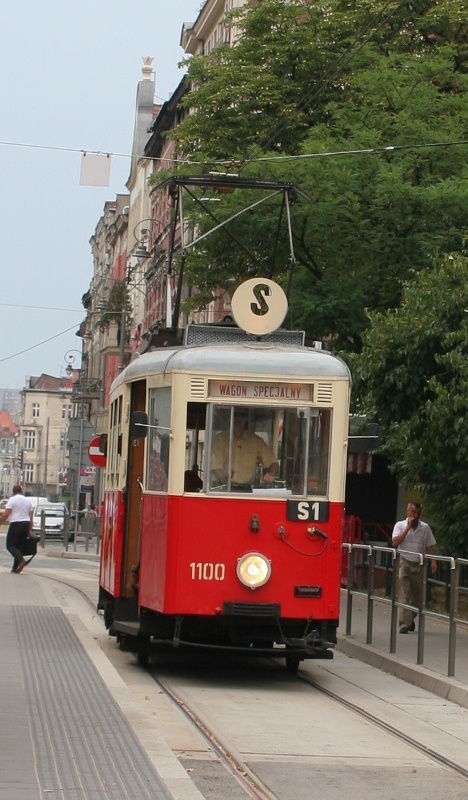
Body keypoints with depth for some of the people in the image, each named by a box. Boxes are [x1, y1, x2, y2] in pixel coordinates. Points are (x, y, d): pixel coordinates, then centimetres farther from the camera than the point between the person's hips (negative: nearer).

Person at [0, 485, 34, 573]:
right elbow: (31, 517, 14)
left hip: (15, 524, -6)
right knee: (20, 546, 10)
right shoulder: (28, 500, 14)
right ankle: (16, 568, 6)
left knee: (10, 545, -3)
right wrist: (30, 530, 18)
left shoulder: (12, 499, -5)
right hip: (26, 524, 6)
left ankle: (21, 560, -26)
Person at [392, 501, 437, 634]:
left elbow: (430, 546, 8)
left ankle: (410, 619, 34)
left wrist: (433, 561, -7)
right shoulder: (400, 525, 2)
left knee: (417, 595, 10)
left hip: (418, 564, 3)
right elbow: (395, 542, -11)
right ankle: (404, 624, -19)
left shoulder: (425, 528, 8)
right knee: (404, 595, -14)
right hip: (404, 563, -3)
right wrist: (408, 528, -12)